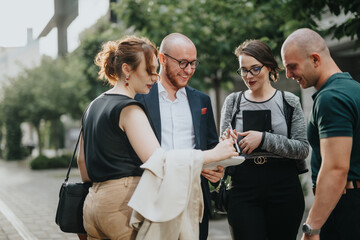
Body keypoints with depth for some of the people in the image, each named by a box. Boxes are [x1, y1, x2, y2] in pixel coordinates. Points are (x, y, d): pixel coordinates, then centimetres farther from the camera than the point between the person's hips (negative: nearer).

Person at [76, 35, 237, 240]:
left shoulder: (93, 106, 16)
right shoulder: (129, 109, -12)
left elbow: (82, 160, 22)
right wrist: (213, 155, -16)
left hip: (94, 202, 9)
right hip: (124, 203, -9)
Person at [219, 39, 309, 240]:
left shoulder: (289, 101, 3)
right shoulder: (233, 102, 9)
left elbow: (303, 149, -4)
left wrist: (264, 139, -14)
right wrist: (227, 142, -10)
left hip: (284, 188, 0)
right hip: (243, 188, 1)